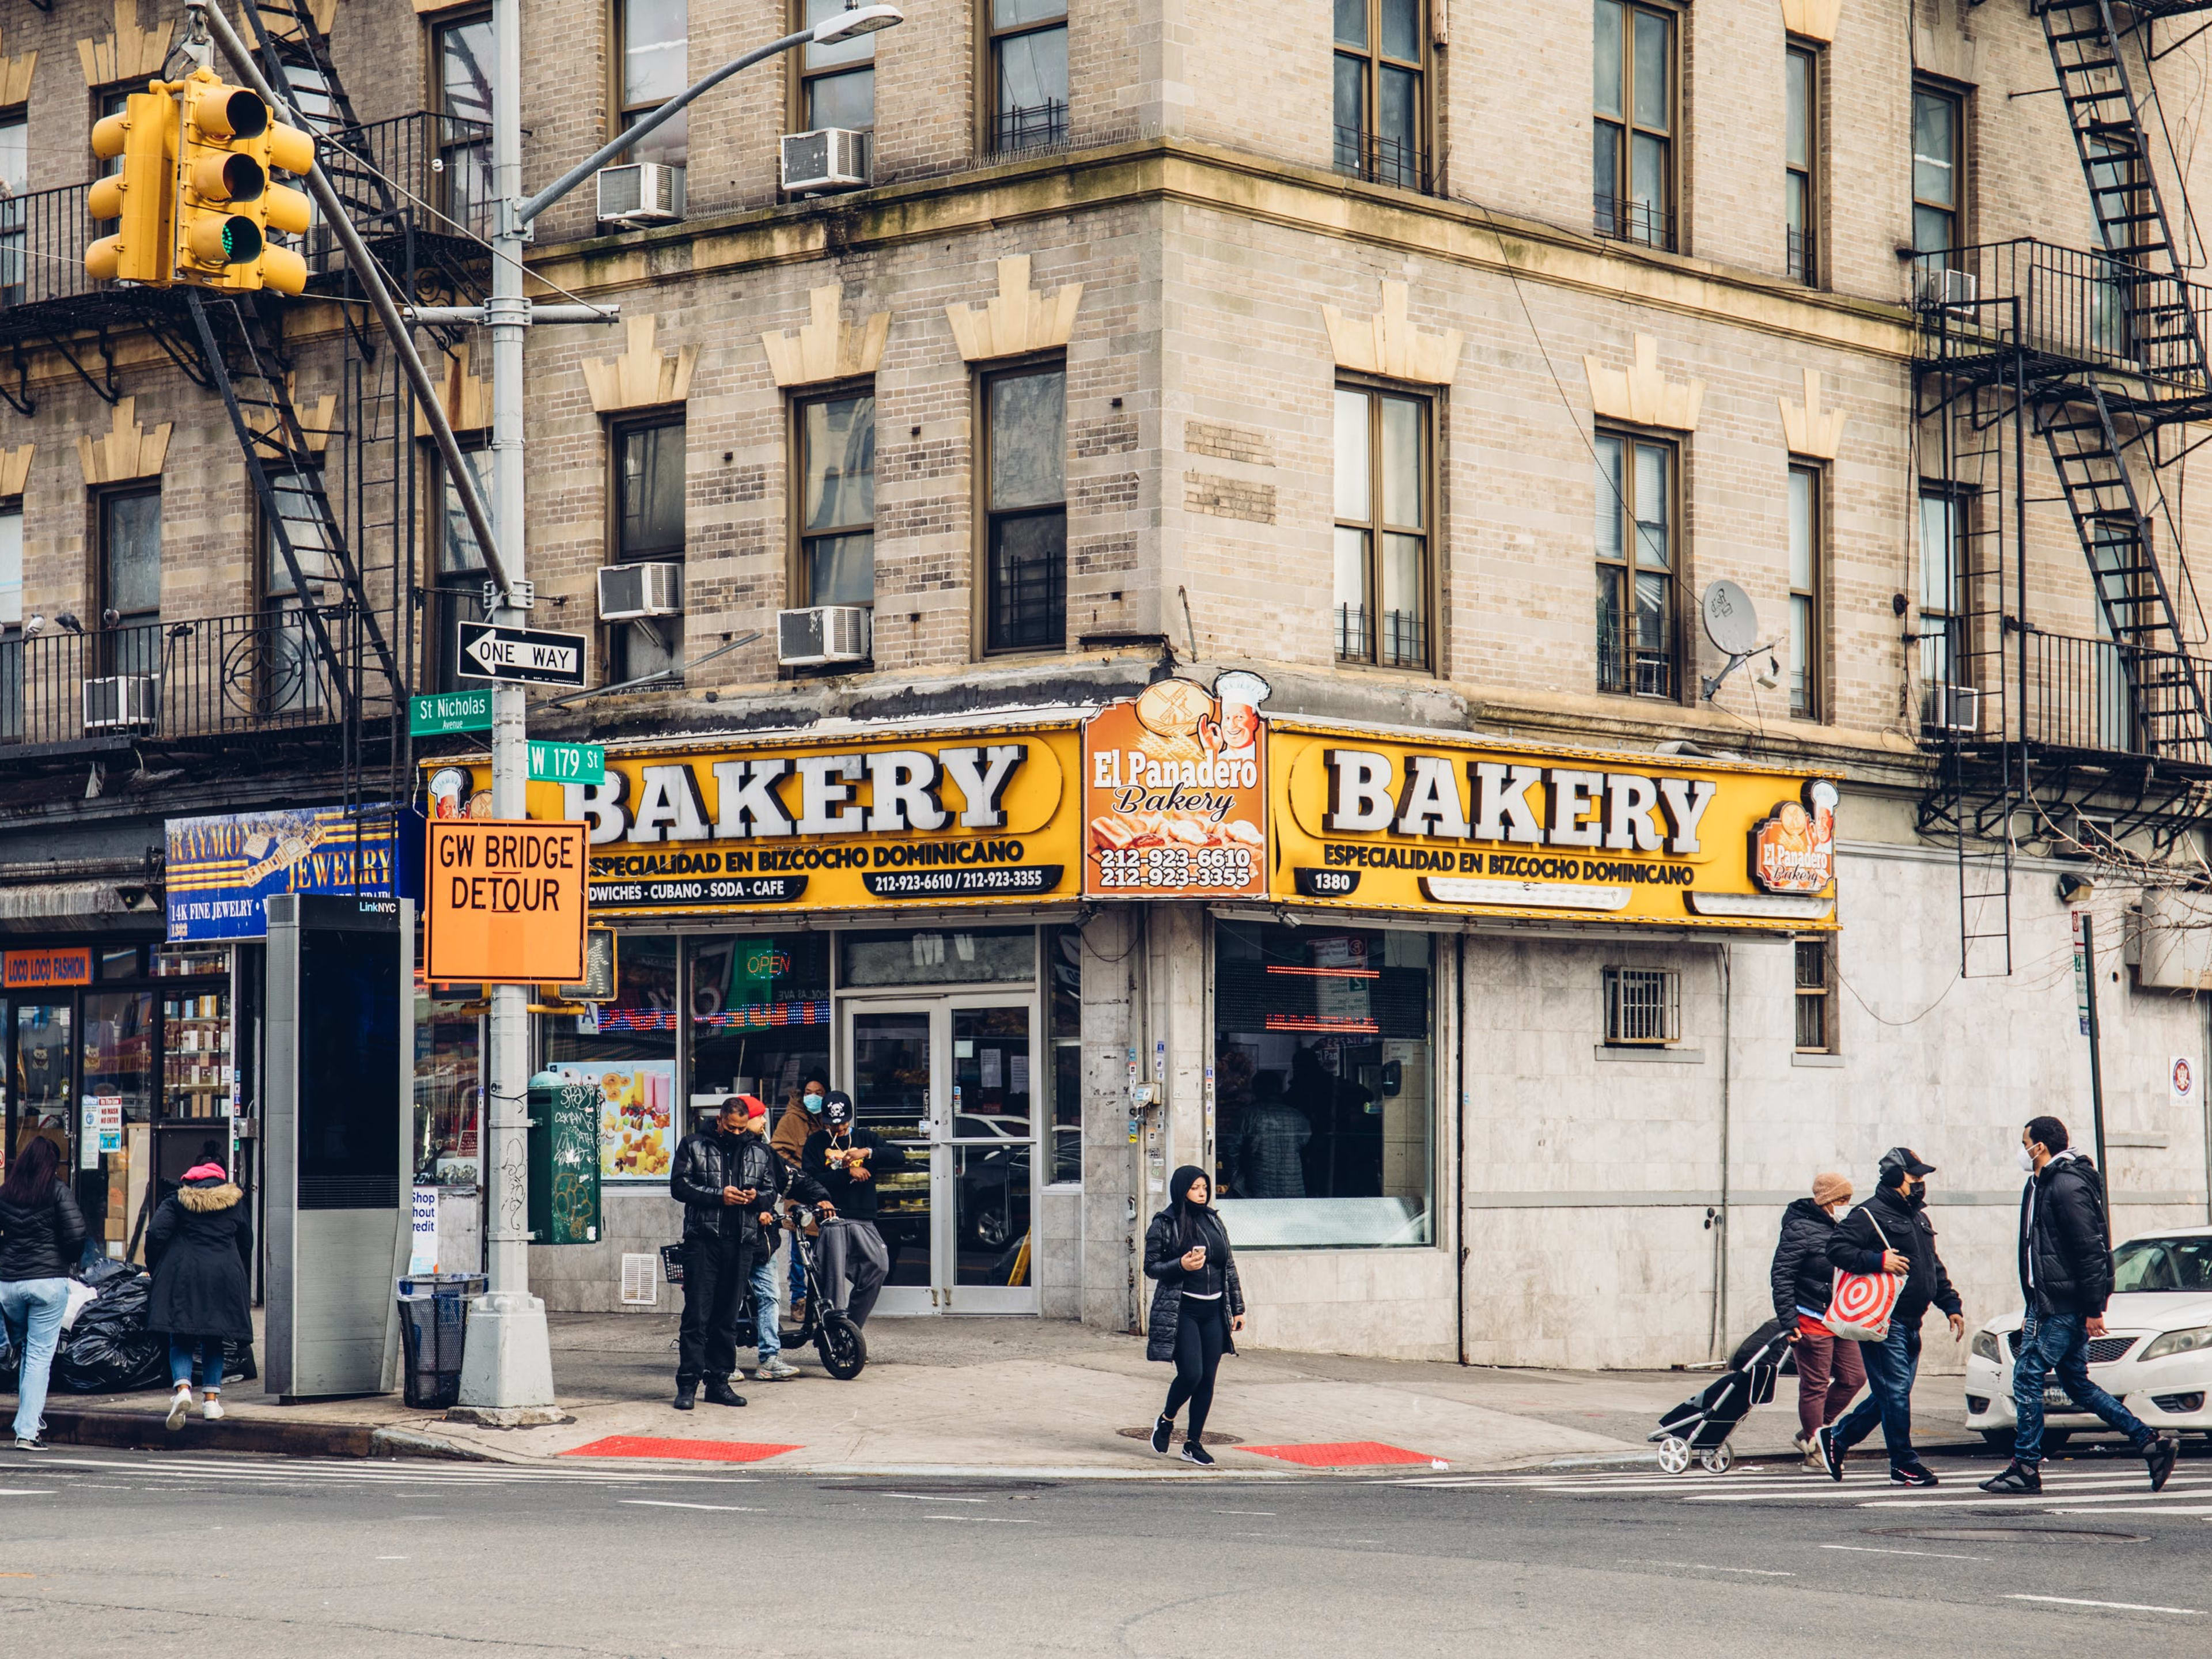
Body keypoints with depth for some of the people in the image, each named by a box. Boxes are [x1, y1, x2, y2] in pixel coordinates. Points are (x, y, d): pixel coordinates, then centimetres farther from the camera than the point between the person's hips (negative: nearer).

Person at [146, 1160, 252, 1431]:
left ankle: (182, 1388, -21)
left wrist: (155, 1266, 6)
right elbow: (246, 1245, 16)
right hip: (224, 1277, 2)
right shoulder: (235, 1203, 10)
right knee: (213, 1341, 13)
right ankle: (211, 1398, 8)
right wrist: (235, 1269, 32)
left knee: (181, 1340, 3)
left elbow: (155, 1233, -7)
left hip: (183, 1276, -2)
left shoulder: (178, 1201, 3)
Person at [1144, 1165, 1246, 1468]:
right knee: (1191, 1374, -14)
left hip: (1213, 1312, 5)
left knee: (1208, 1380, 3)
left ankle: (1193, 1443, 12)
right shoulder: (1164, 1224, -3)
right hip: (1181, 1311, -5)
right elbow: (1151, 1267, -3)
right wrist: (1181, 1266, -21)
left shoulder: (1214, 1221, 12)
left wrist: (1237, 1307, 13)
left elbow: (1230, 1267, 16)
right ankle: (1165, 1421, 14)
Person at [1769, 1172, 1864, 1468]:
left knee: (1853, 1378, 9)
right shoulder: (1800, 1229, -12)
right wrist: (1788, 1321, -20)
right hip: (1811, 1322, -9)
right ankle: (1815, 1450, 7)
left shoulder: (1840, 1229, 14)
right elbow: (1782, 1275, -15)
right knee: (1815, 1385, -3)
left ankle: (1810, 1435, 22)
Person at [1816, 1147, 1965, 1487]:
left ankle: (1836, 1438, 23)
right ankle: (1904, 1465, 0)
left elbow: (1934, 1268, 28)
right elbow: (1837, 1248, -17)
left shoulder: (1918, 1216, 21)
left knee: (1890, 1394, 10)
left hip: (1910, 1324, 9)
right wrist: (1879, 1260, -24)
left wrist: (1952, 1306, 20)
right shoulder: (1870, 1214, -8)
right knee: (1895, 1392, -7)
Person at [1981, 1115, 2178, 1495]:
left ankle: (2025, 1467, -6)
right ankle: (2151, 1443, 13)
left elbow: (2090, 1250, -18)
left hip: (2065, 1307, -10)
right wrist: (2032, 1309, 23)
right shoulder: (2041, 1185, 17)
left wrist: (2093, 1310, -20)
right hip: (2049, 1303, 10)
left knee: (2027, 1375, -9)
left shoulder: (2068, 1186, -15)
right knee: (2077, 1384, 11)